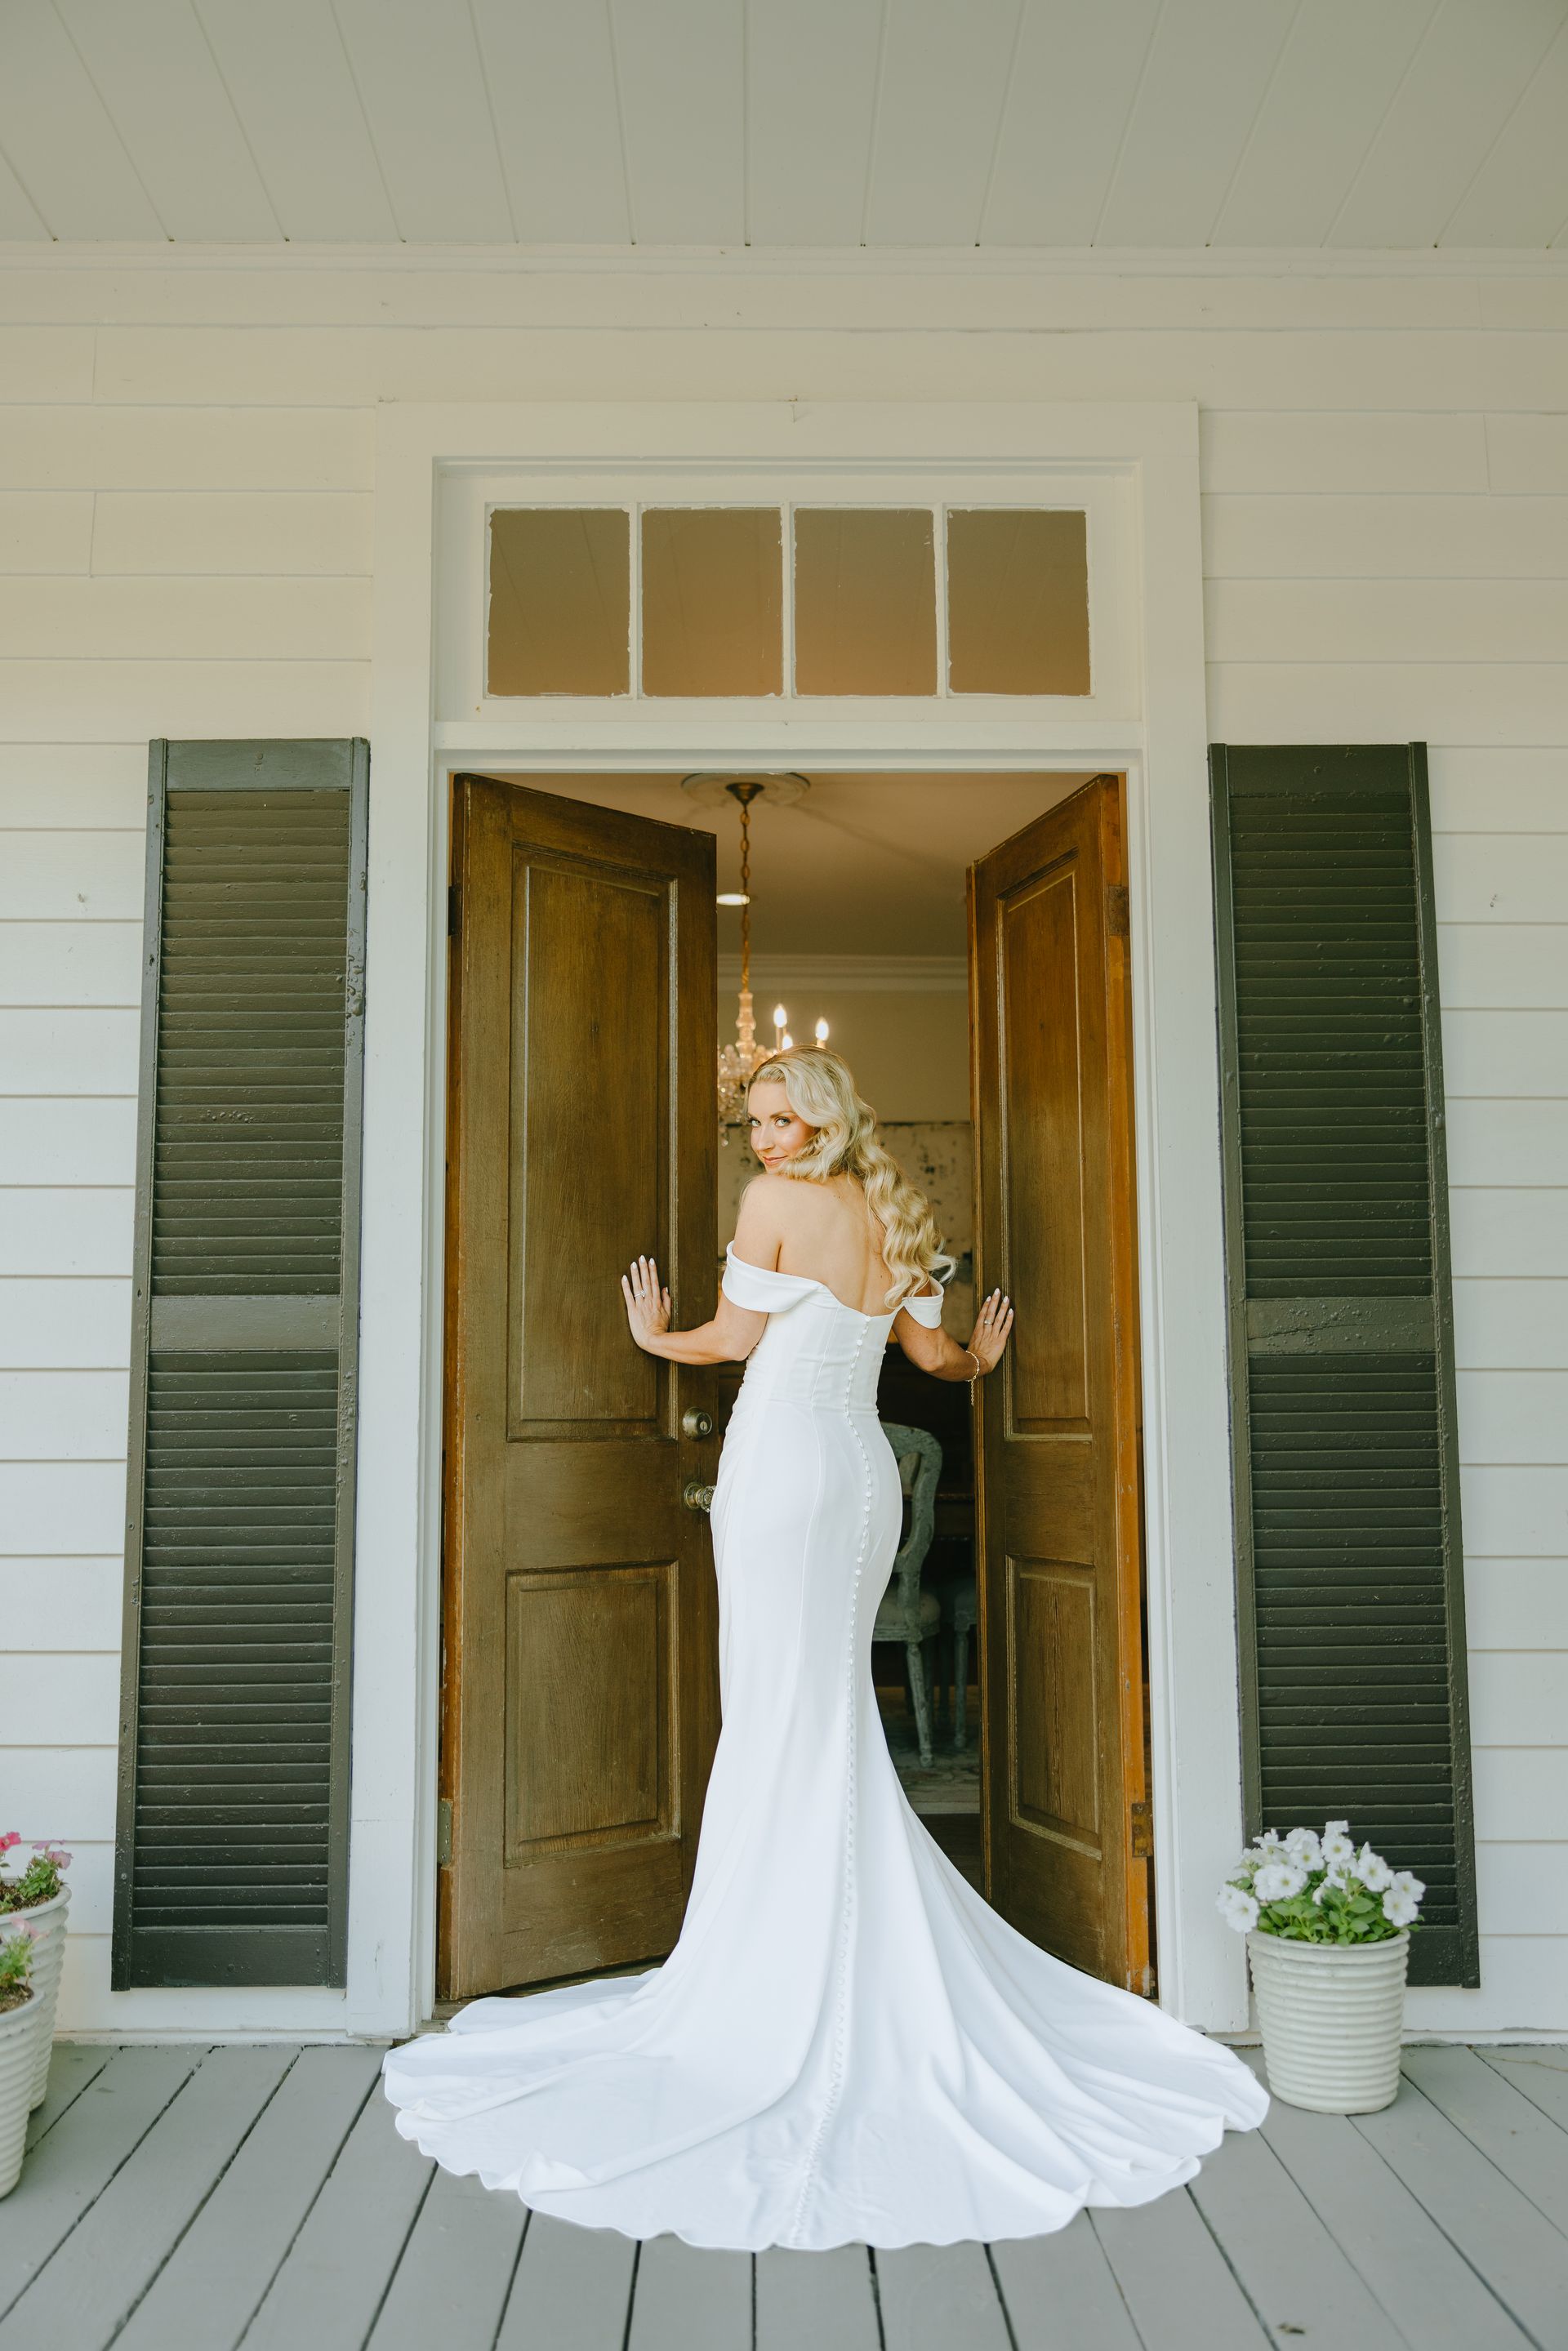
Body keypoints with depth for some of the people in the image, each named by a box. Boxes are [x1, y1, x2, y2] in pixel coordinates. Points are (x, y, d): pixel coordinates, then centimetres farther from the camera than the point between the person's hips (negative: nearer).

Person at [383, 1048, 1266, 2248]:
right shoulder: (895, 1217, 13)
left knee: (783, 1721, -3)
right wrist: (979, 1357, 42)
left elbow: (736, 1336, -2)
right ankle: (866, 1990, 20)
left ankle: (785, 1997, 5)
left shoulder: (777, 1200, -6)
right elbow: (932, 1350, 20)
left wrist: (655, 1335, 17)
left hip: (784, 1463, -7)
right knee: (836, 1720, 13)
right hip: (864, 1470, 7)